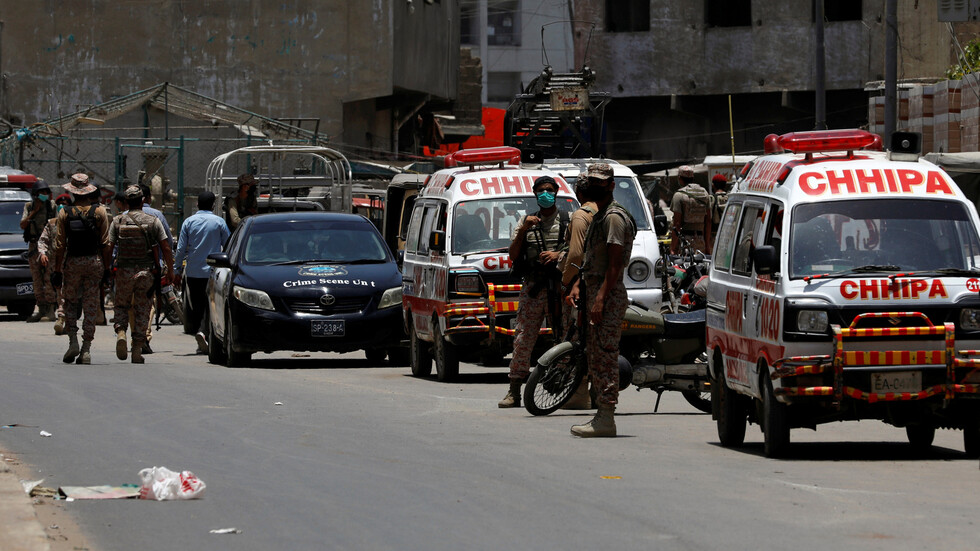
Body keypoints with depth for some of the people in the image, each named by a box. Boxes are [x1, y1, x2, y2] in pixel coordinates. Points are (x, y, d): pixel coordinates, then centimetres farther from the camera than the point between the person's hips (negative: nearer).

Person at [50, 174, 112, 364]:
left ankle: (73, 341, -1)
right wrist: (106, 268, 3)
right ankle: (86, 349, 1)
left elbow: (60, 244, -3)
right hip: (94, 262, 0)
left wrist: (57, 270, 1)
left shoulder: (65, 213, -2)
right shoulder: (100, 211, -1)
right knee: (91, 306, 4)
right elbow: (106, 243, -3)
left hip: (72, 263, 0)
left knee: (70, 303, 15)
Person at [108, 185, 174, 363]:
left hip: (124, 271, 0)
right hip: (146, 271, 0)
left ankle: (120, 332, -10)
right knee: (142, 309, 8)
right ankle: (137, 350, 6)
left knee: (121, 305, 17)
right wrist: (170, 270, 7)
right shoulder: (153, 221, 0)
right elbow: (166, 248, -1)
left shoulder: (117, 221, 0)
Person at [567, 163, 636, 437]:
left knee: (604, 356, -11)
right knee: (595, 356, 12)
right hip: (595, 292, 11)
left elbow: (615, 264, -19)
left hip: (609, 295, -11)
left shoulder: (614, 217, -12)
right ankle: (603, 415, 15)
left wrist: (600, 299, -24)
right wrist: (578, 284, 15)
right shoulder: (599, 216, 21)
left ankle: (606, 418, -12)